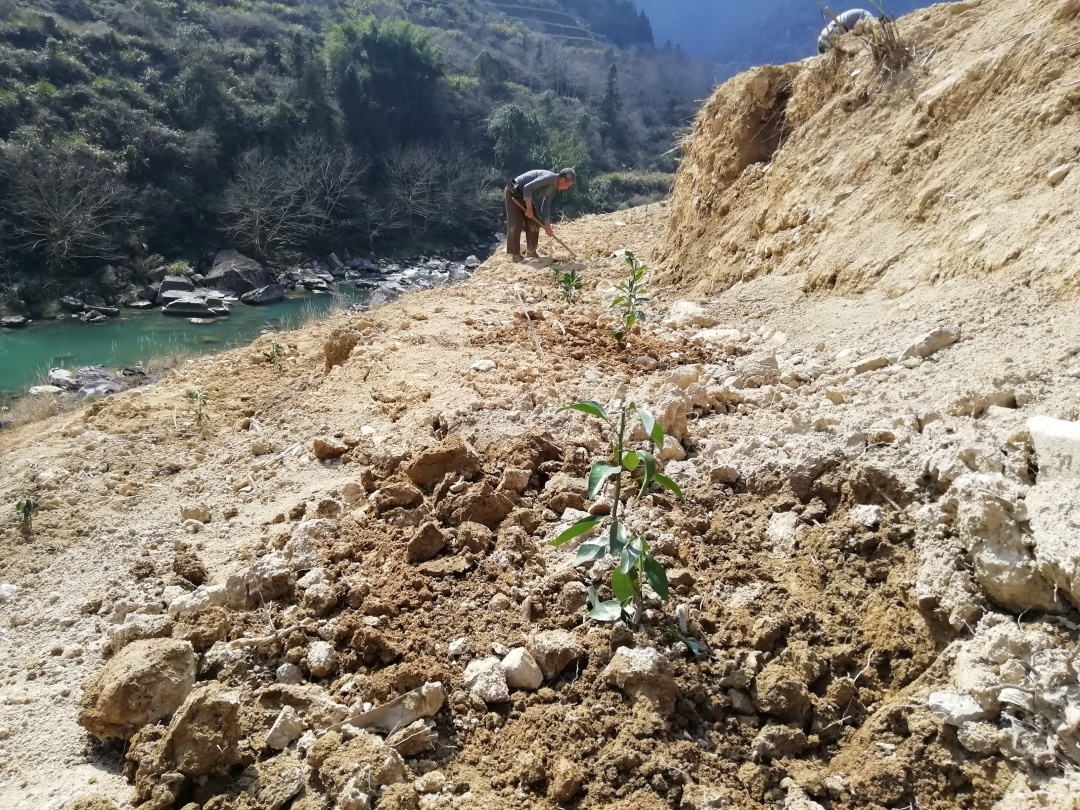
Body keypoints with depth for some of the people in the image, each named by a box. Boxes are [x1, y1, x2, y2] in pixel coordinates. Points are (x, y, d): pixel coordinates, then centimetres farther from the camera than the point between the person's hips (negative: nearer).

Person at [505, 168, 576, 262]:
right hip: (514, 192, -10)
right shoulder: (549, 177, -27)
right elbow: (527, 188, -32)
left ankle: (530, 251, 17)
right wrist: (529, 208, -25)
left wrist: (547, 225, 3)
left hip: (525, 195, 10)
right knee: (516, 223, -11)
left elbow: (546, 206, 10)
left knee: (534, 222, 8)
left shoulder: (554, 188, 3)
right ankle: (515, 254, -7)